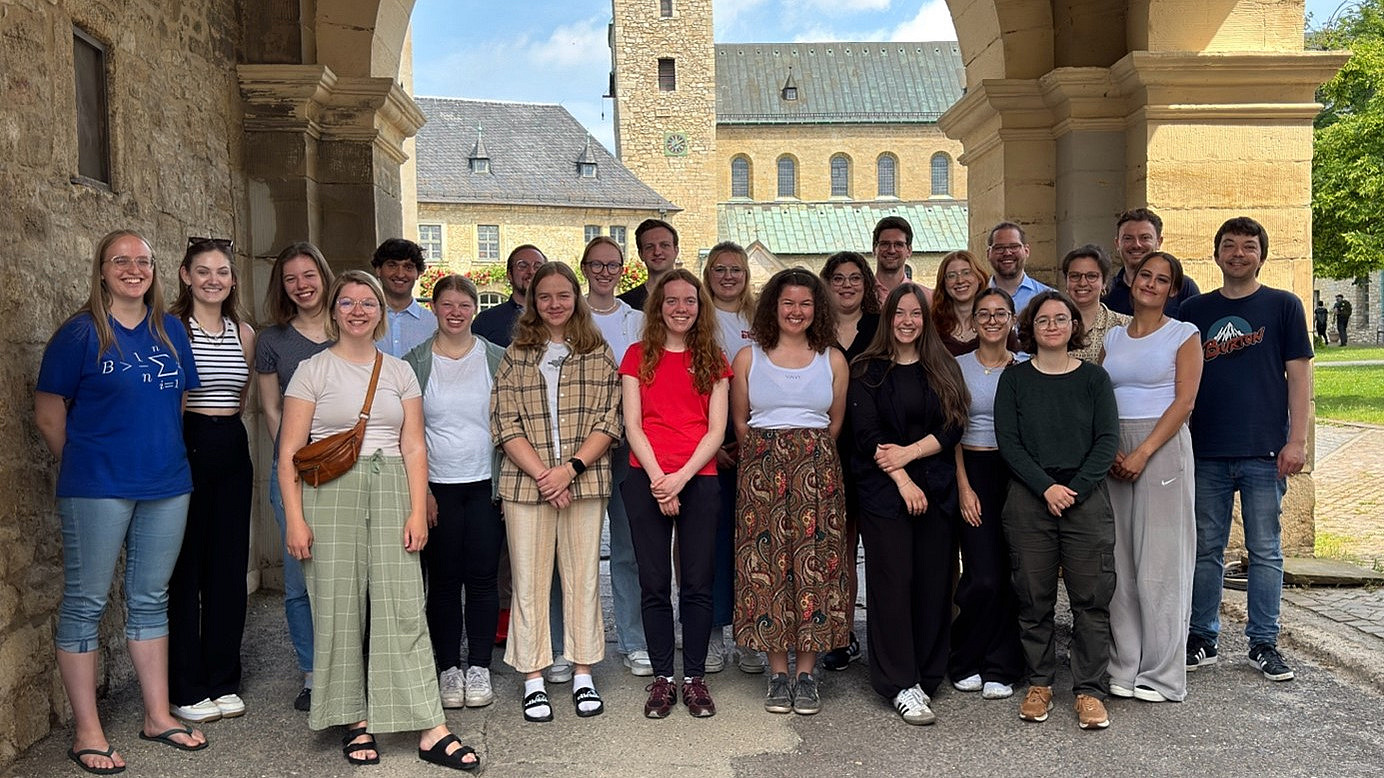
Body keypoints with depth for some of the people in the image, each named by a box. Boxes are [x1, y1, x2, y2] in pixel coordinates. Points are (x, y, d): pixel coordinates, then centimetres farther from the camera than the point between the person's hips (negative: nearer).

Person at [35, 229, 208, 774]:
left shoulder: (171, 331, 8)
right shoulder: (80, 333, -7)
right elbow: (49, 417, -4)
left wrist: (162, 456, 13)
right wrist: (86, 468, 3)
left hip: (166, 485, 5)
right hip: (97, 490, -5)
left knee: (150, 600, 13)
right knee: (85, 603, 3)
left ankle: (158, 716, 23)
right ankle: (87, 732, 14)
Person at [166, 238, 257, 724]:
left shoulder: (244, 333, 12)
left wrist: (243, 452, 16)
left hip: (233, 451, 5)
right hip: (185, 448, -5)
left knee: (230, 569, 9)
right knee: (185, 569, 1)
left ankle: (224, 682, 21)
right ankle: (187, 689, 13)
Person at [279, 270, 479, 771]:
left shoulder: (399, 371, 13)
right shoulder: (313, 370, 5)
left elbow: (414, 448, 9)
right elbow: (289, 452, 1)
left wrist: (418, 511, 0)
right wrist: (295, 518, -7)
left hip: (391, 490, 1)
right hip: (330, 493, -1)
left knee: (403, 605, -4)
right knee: (339, 605, 1)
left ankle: (432, 731, -3)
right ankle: (357, 722, 15)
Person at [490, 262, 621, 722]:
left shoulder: (598, 353, 7)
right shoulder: (516, 355, 7)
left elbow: (609, 422, 1)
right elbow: (505, 424, 0)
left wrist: (571, 468, -12)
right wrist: (542, 474, -12)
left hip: (585, 480, 0)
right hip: (526, 482, 0)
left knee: (583, 575, 6)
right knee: (529, 579, 3)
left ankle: (583, 674, 18)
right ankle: (533, 680, 13)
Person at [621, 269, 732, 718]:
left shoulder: (713, 359, 8)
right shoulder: (639, 356, 8)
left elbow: (716, 429, 2)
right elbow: (632, 425, 1)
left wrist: (681, 476, -11)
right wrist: (657, 478, -11)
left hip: (699, 479, 0)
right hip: (646, 480, 0)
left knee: (698, 583, 3)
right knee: (654, 584, 4)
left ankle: (695, 678, 14)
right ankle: (662, 678, 14)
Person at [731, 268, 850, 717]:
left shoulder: (833, 360, 8)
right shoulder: (748, 358, 6)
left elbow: (835, 423, 12)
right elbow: (739, 422, 8)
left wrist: (809, 456, 4)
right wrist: (766, 458, 3)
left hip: (817, 470, 1)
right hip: (761, 471, -1)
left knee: (814, 564, -1)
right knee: (767, 564, -2)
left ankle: (806, 672, 9)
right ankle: (778, 671, 9)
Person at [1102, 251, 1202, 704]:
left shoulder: (1184, 335, 2)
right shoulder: (1113, 338, 15)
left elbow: (1185, 401, -8)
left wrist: (1143, 453, -16)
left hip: (1163, 446, -4)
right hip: (1114, 453, 4)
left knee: (1159, 559, -3)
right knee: (1119, 561, 5)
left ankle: (1162, 674, 7)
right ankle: (1124, 667, 14)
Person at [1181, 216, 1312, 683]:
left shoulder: (1283, 306, 4)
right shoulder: (1194, 310, 10)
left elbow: (1299, 376, 0)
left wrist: (1297, 440, -7)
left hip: (1265, 452, -2)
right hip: (1206, 452, 2)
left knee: (1265, 551, 5)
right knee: (1206, 549, 8)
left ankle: (1264, 644, 16)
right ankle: (1202, 640, 18)